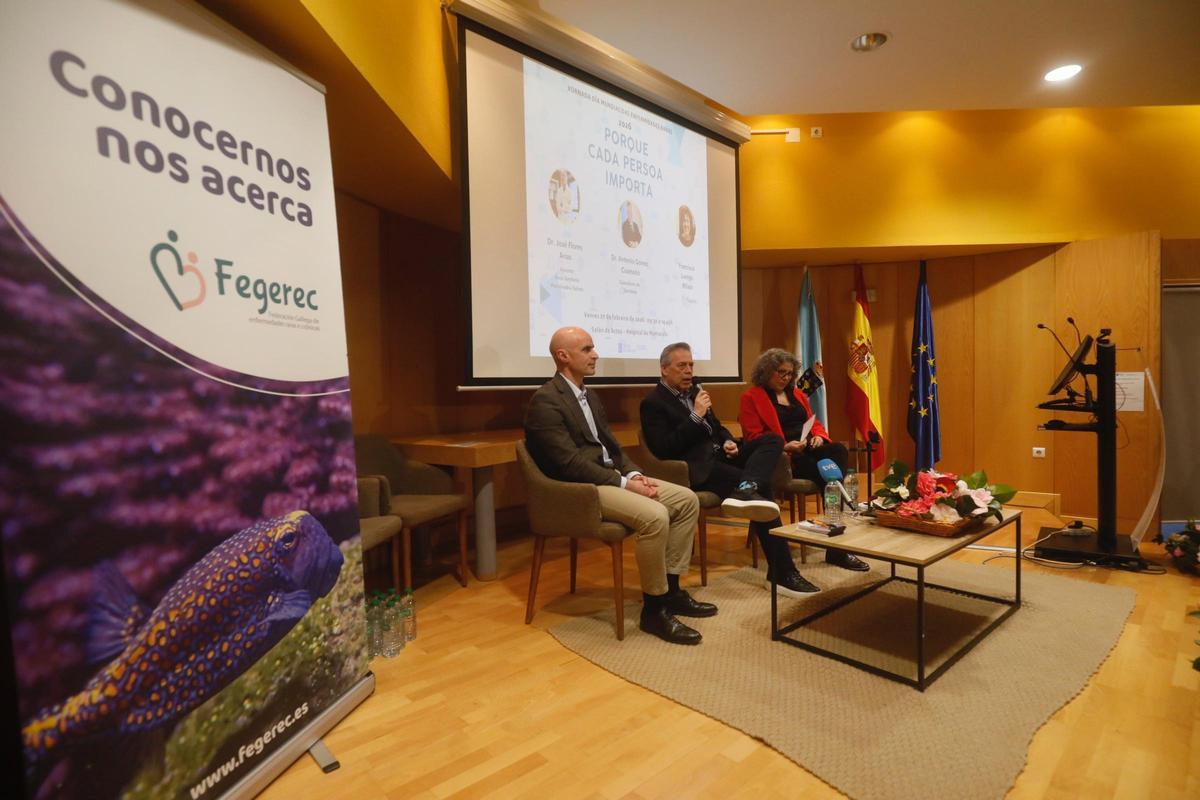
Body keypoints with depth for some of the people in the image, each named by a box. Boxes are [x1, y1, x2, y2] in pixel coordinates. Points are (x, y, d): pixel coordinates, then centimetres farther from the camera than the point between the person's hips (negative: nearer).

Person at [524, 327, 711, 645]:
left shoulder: (590, 396, 16)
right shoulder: (545, 401, -13)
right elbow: (570, 462, -21)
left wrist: (634, 474, -2)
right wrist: (624, 483, -20)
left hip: (611, 476, 10)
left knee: (687, 499, 0)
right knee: (654, 516, -29)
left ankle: (670, 590, 8)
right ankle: (653, 608, -11)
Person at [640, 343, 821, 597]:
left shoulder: (694, 391, 20)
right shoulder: (653, 403, -6)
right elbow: (663, 450, -17)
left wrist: (728, 441, 2)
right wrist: (696, 415, -18)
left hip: (719, 455, 9)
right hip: (697, 467, -9)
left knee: (773, 439, -10)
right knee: (761, 487, -24)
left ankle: (744, 490, -39)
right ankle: (782, 573, -18)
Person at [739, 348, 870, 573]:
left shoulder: (797, 394, 25)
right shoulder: (751, 397, 2)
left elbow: (814, 422, 23)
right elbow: (753, 437, -7)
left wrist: (819, 436, -1)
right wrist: (785, 446, -20)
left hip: (809, 448, 6)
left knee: (839, 450, -28)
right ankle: (837, 546, -25)